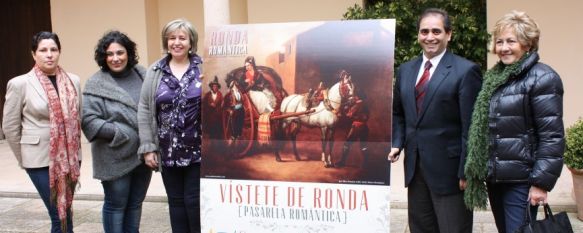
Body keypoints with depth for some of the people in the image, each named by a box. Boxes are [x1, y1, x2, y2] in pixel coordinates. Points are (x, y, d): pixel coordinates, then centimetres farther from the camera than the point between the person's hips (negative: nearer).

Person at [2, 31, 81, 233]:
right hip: (41, 159, -4)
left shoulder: (73, 81, 4)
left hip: (70, 158, 4)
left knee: (64, 212, 12)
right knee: (60, 215, -3)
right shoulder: (20, 84, -6)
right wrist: (24, 159, 6)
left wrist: (72, 150, 11)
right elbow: (10, 127, 0)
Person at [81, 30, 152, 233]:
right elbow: (88, 121, -15)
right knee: (116, 205, 9)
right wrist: (122, 133, -20)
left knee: (135, 204, 17)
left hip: (143, 153, 5)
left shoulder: (142, 75, 4)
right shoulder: (96, 84, -10)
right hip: (116, 157, -5)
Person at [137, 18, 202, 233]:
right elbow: (144, 110, 3)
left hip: (198, 150, -2)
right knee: (176, 201, 13)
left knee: (195, 201, 4)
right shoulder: (154, 72, 4)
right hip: (168, 151, 2)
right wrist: (147, 147, -1)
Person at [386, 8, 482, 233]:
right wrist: (397, 143, 2)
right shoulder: (406, 69, 10)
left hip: (448, 168, -6)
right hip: (414, 166, 6)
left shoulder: (466, 70, -9)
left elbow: (470, 127, -12)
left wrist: (466, 171, -13)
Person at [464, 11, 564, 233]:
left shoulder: (542, 78, -10)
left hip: (521, 180, -7)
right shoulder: (494, 77, 12)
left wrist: (541, 182, -17)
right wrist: (480, 170, 15)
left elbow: (552, 136, -14)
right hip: (494, 177, 7)